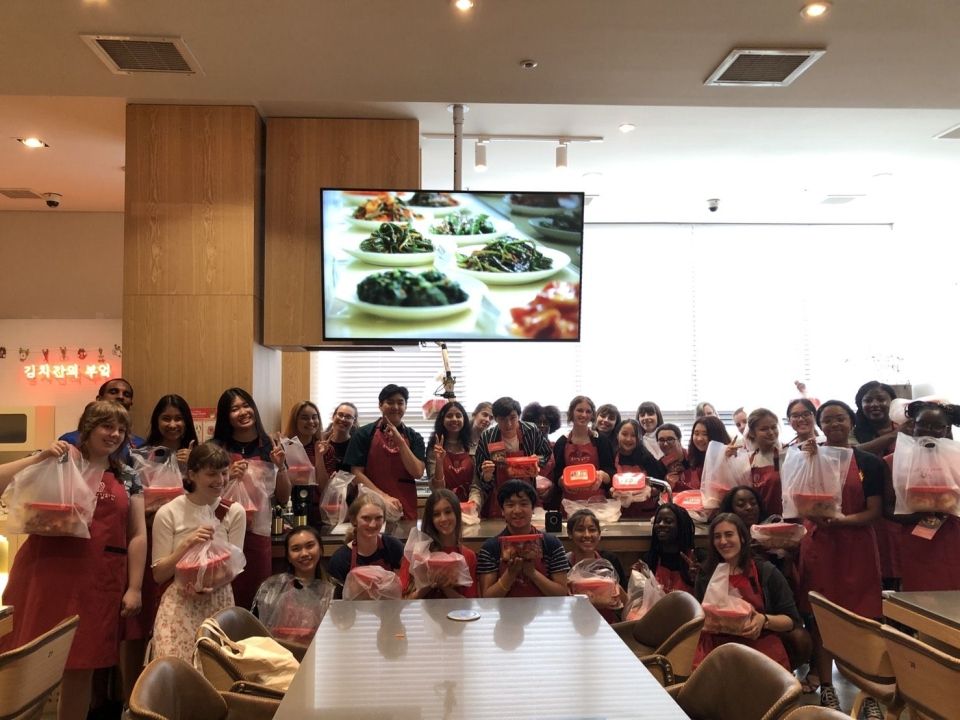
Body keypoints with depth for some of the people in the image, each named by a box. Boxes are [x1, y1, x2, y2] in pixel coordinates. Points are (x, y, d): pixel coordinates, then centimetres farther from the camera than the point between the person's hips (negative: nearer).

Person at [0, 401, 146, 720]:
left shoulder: (128, 480, 10)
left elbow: (138, 535, 8)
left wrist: (134, 588, 2)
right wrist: (41, 457, -14)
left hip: (98, 585, 2)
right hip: (46, 576, -2)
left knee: (81, 668, 9)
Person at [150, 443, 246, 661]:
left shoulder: (235, 512, -1)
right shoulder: (168, 513, -6)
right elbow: (158, 575, -4)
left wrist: (211, 585, -18)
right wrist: (186, 544, -19)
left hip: (218, 602, 2)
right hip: (178, 603, -2)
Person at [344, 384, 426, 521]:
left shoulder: (414, 437, 8)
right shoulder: (364, 434, 1)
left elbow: (417, 473, -5)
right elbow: (356, 473, -4)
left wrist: (400, 441, -12)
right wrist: (383, 496, -14)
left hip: (405, 510, 2)